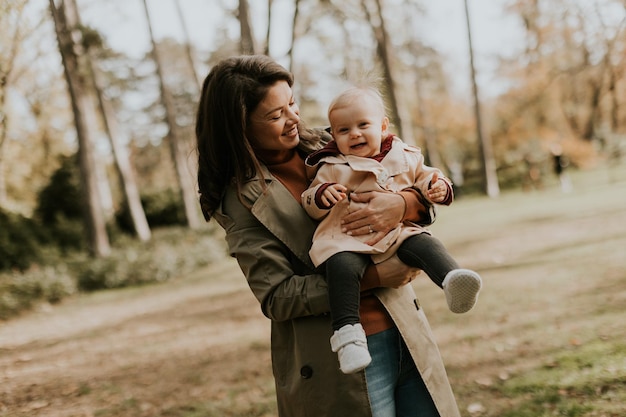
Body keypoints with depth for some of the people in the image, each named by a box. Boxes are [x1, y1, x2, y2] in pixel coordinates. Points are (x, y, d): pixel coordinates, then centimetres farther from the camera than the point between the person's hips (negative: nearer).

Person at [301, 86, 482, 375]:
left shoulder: (405, 157, 15)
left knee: (424, 244, -27)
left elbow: (423, 177, 24)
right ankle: (347, 332, -37)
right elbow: (311, 207, 9)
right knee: (342, 265, -32)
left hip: (398, 232, 2)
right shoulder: (331, 168, 9)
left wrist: (437, 188, 0)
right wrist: (321, 194, -15)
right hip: (349, 239, -2)